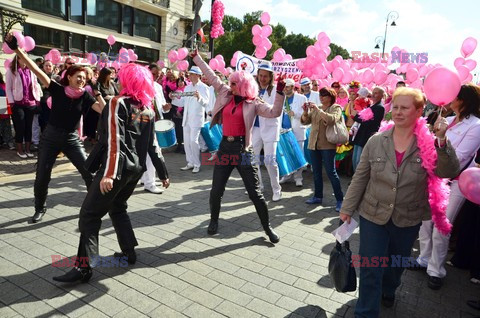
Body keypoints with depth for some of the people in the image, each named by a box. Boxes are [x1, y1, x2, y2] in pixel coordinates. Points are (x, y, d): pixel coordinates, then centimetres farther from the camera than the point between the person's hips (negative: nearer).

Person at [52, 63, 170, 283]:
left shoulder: (118, 103, -7)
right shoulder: (149, 109, 12)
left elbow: (114, 140, -20)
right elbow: (152, 144, 11)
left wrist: (109, 173, -26)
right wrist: (163, 173, 15)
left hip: (118, 167, -7)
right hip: (136, 168, 8)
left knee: (89, 215, 0)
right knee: (118, 208, 24)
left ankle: (84, 267, -2)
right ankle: (129, 252, 26)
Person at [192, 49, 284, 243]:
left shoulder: (253, 103, -5)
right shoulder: (225, 94, 7)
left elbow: (274, 112, -17)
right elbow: (211, 76, 13)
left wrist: (279, 92, -26)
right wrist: (196, 58, 18)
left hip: (242, 148, -4)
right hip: (225, 146, 4)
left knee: (255, 192, 1)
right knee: (216, 190, 9)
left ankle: (267, 227, 18)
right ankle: (214, 220, 34)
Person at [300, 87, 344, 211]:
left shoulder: (336, 108, -1)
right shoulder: (316, 108, 15)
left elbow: (332, 120, -21)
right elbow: (305, 121, 8)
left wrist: (318, 109, -21)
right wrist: (305, 112, -10)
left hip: (327, 145, -6)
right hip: (314, 144, 6)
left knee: (331, 172, -6)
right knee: (316, 172, 11)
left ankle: (340, 199, 2)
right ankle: (318, 196, 22)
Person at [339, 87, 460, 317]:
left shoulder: (429, 144, -9)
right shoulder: (376, 141, -7)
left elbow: (450, 172, -20)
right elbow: (360, 177, -2)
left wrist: (442, 141, -33)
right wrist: (347, 208, 0)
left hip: (408, 220, 1)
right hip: (373, 215, -1)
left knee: (397, 263, 24)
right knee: (370, 270, 3)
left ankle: (387, 291, 54)